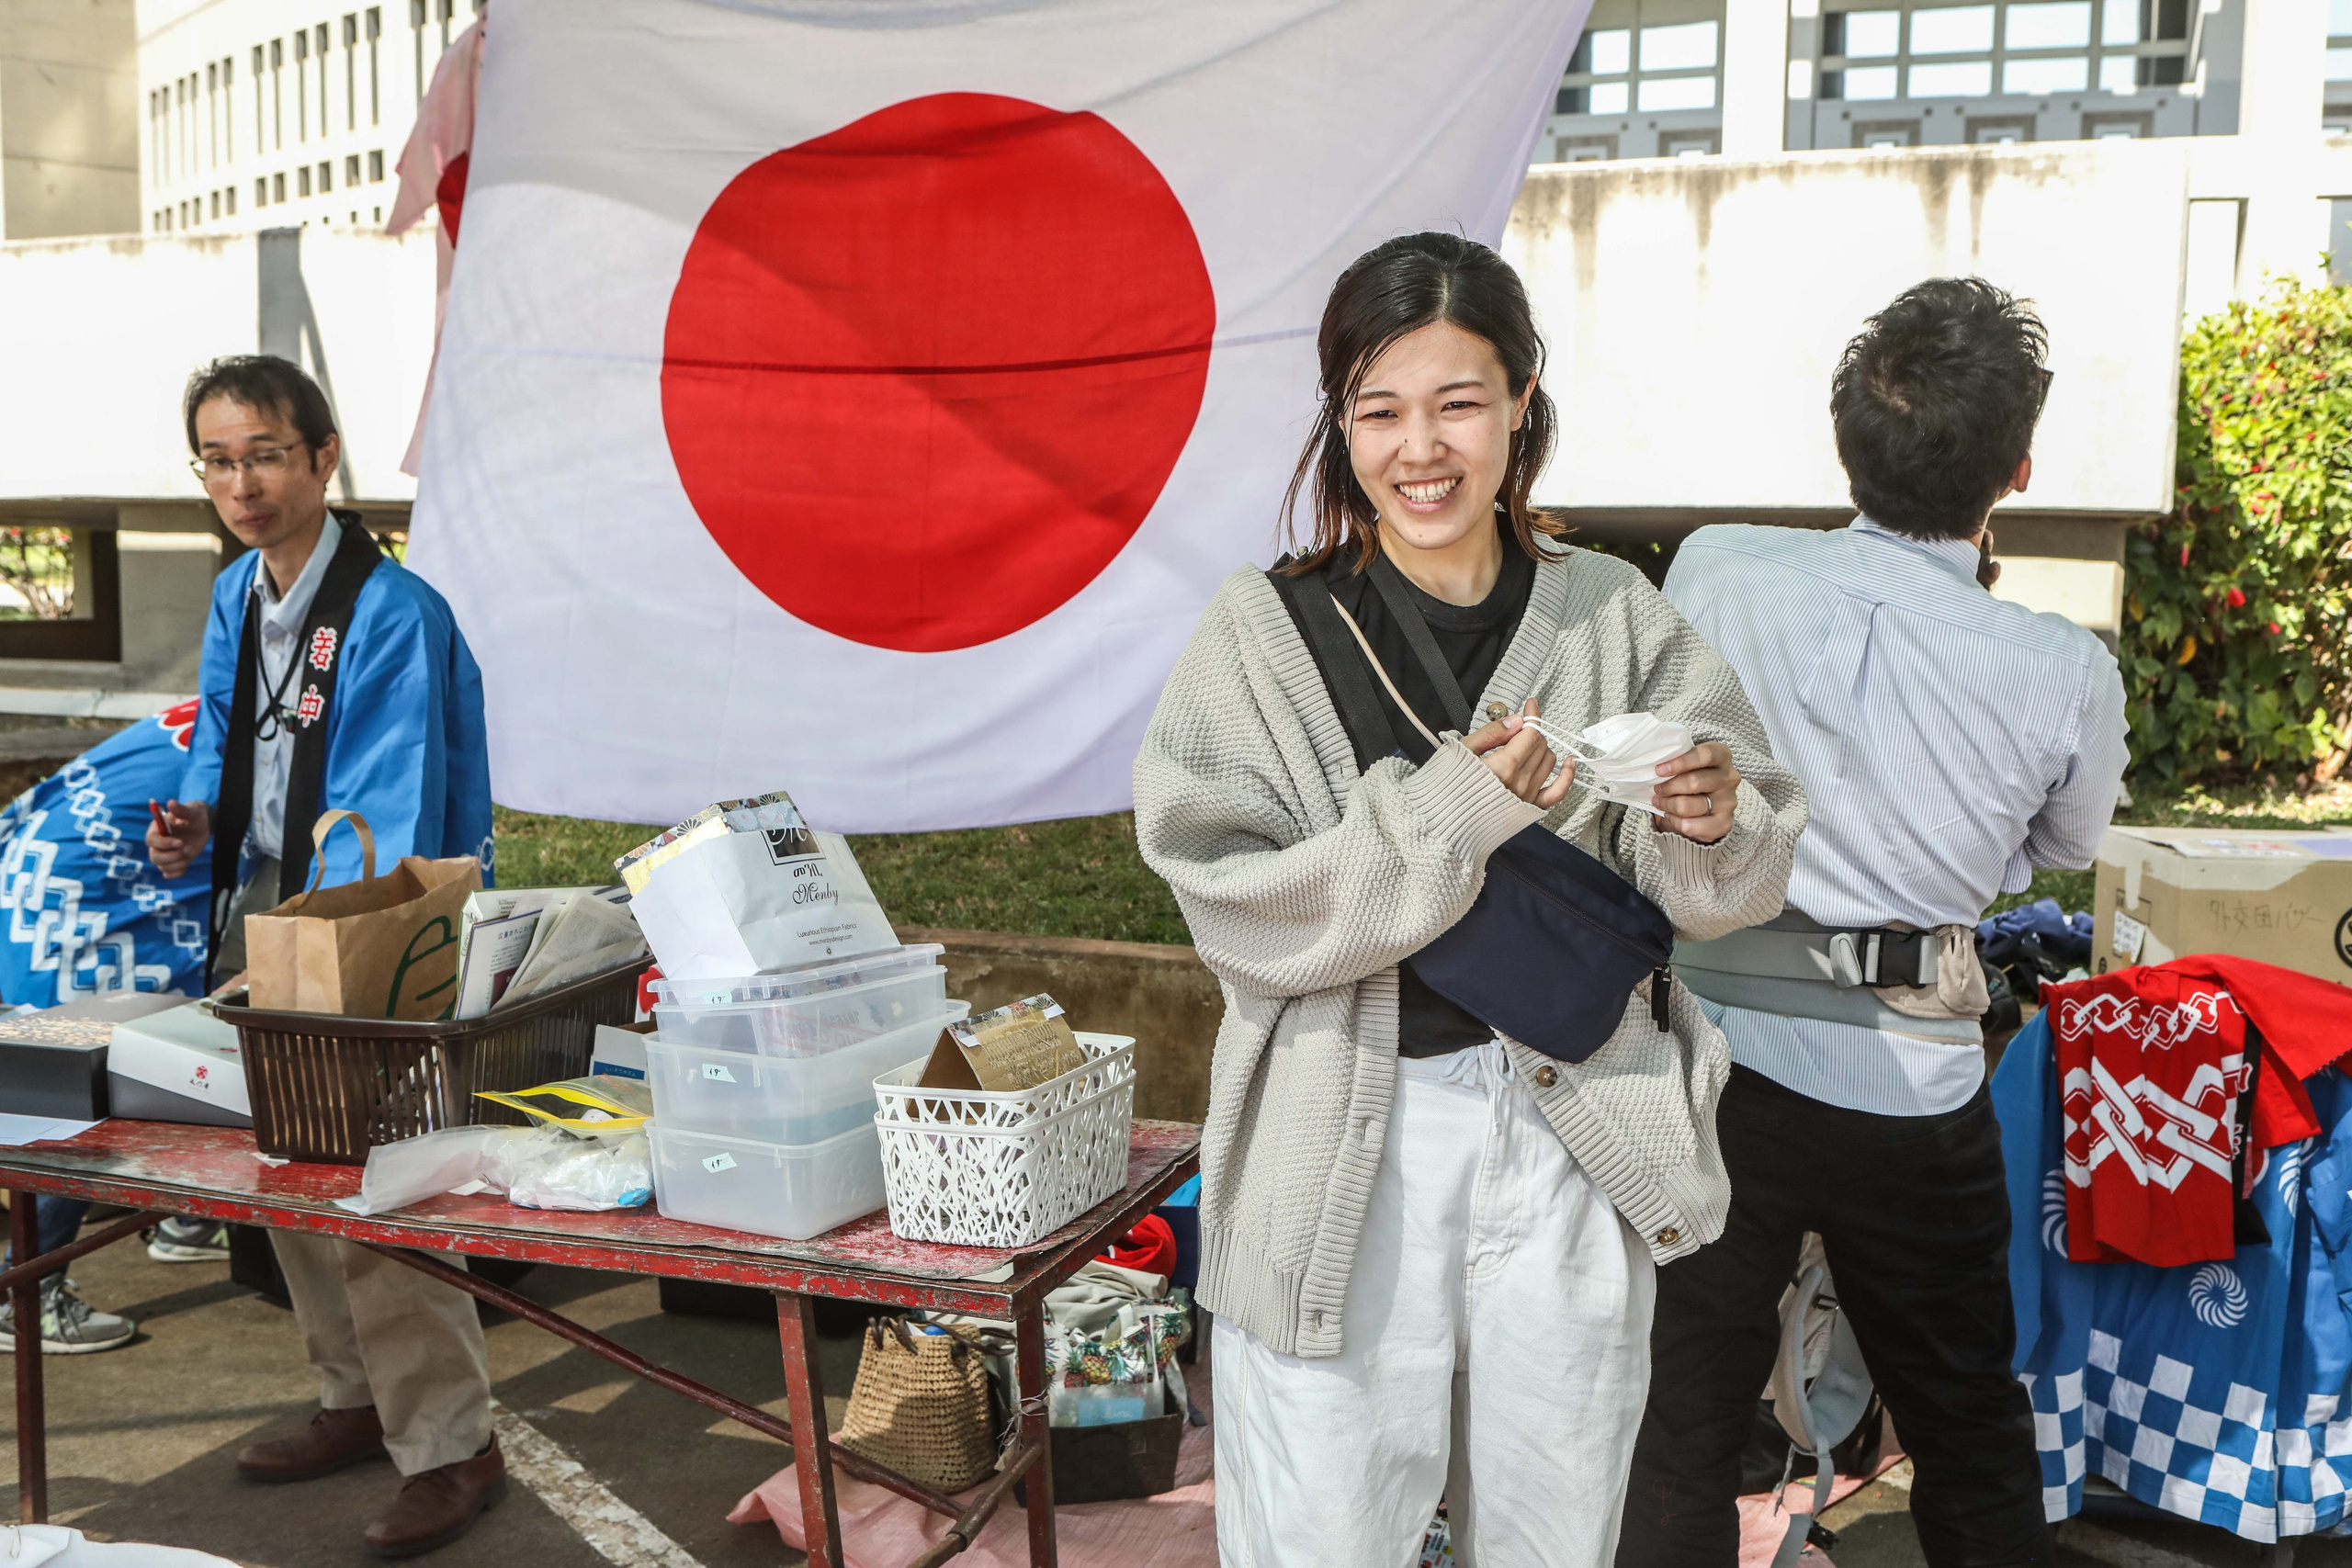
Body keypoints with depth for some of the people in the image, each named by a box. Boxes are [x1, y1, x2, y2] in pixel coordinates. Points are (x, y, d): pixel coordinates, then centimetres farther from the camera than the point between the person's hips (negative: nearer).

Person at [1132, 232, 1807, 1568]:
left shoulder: (1615, 618, 0)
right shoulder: (1265, 635, -8)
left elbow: (1725, 892, 4)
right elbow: (1240, 912, -15)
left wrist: (1706, 823, -18)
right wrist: (1457, 807, -25)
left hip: (1574, 1140, 3)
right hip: (1346, 1149, -2)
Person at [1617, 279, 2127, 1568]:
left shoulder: (1714, 573, -11)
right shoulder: (2064, 676, -12)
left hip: (1718, 1057, 0)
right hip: (1914, 1086, 0)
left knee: (1681, 1432, 11)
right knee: (1967, 1428, 22)